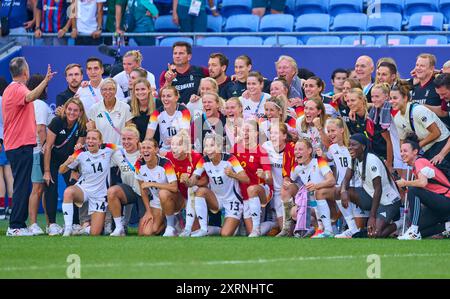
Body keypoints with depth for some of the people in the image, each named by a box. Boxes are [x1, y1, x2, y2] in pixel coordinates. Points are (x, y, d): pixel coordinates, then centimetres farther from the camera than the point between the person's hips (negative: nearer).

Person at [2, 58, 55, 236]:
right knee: (22, 186, -10)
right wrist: (45, 81, -46)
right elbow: (30, 97, -35)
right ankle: (16, 226, -12)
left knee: (21, 187, 12)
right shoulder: (18, 89, -13)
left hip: (13, 146, 10)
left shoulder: (10, 90, 19)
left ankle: (17, 225, 13)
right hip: (22, 145, -10)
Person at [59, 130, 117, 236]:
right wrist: (67, 163, -27)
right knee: (68, 191, -38)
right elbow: (61, 171, -5)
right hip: (83, 189, 0)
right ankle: (68, 229, -28)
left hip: (100, 194, 0)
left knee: (95, 233, -9)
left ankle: (84, 229, 29)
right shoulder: (81, 153, -8)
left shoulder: (108, 150, -8)